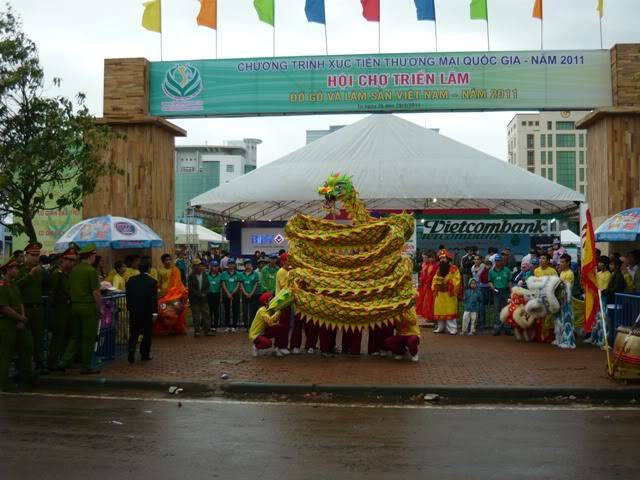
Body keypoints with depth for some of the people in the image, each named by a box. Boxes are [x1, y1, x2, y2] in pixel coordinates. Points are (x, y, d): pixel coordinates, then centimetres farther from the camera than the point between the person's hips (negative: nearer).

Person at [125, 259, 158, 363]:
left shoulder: (131, 280, 1)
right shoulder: (152, 281, -11)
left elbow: (128, 295, 6)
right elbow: (154, 298, -13)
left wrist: (129, 307, 14)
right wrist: (154, 312, -10)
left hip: (134, 311, 3)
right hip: (147, 312, -3)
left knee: (133, 333, 9)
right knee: (147, 333, 10)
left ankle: (131, 351, -9)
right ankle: (145, 354, 15)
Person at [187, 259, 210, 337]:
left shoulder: (204, 275, 7)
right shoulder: (191, 276, -7)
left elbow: (207, 287, 9)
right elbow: (191, 289, -12)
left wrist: (204, 294, -7)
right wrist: (200, 295, -14)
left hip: (204, 299, 4)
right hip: (195, 300, -4)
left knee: (206, 315, 4)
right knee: (196, 317, 1)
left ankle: (206, 331, 10)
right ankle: (197, 331, 9)